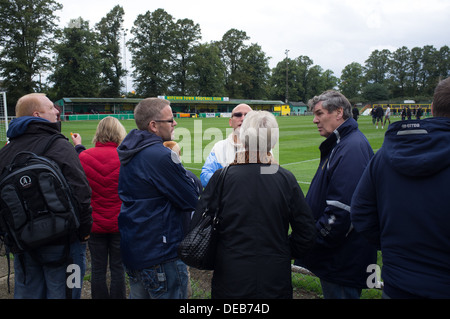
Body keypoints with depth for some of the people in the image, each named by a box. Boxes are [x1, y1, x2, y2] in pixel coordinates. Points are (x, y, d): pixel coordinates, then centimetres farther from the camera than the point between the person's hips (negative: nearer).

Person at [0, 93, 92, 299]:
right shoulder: (60, 147, -17)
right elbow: (80, 193, -22)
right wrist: (85, 230, -9)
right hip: (59, 242, -6)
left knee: (27, 292, 20)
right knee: (60, 291, 8)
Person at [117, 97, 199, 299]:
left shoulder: (130, 153, 8)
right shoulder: (160, 156, -22)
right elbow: (193, 201, -17)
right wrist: (177, 163, -3)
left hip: (132, 250, 9)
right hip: (160, 256, -9)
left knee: (139, 294, 21)